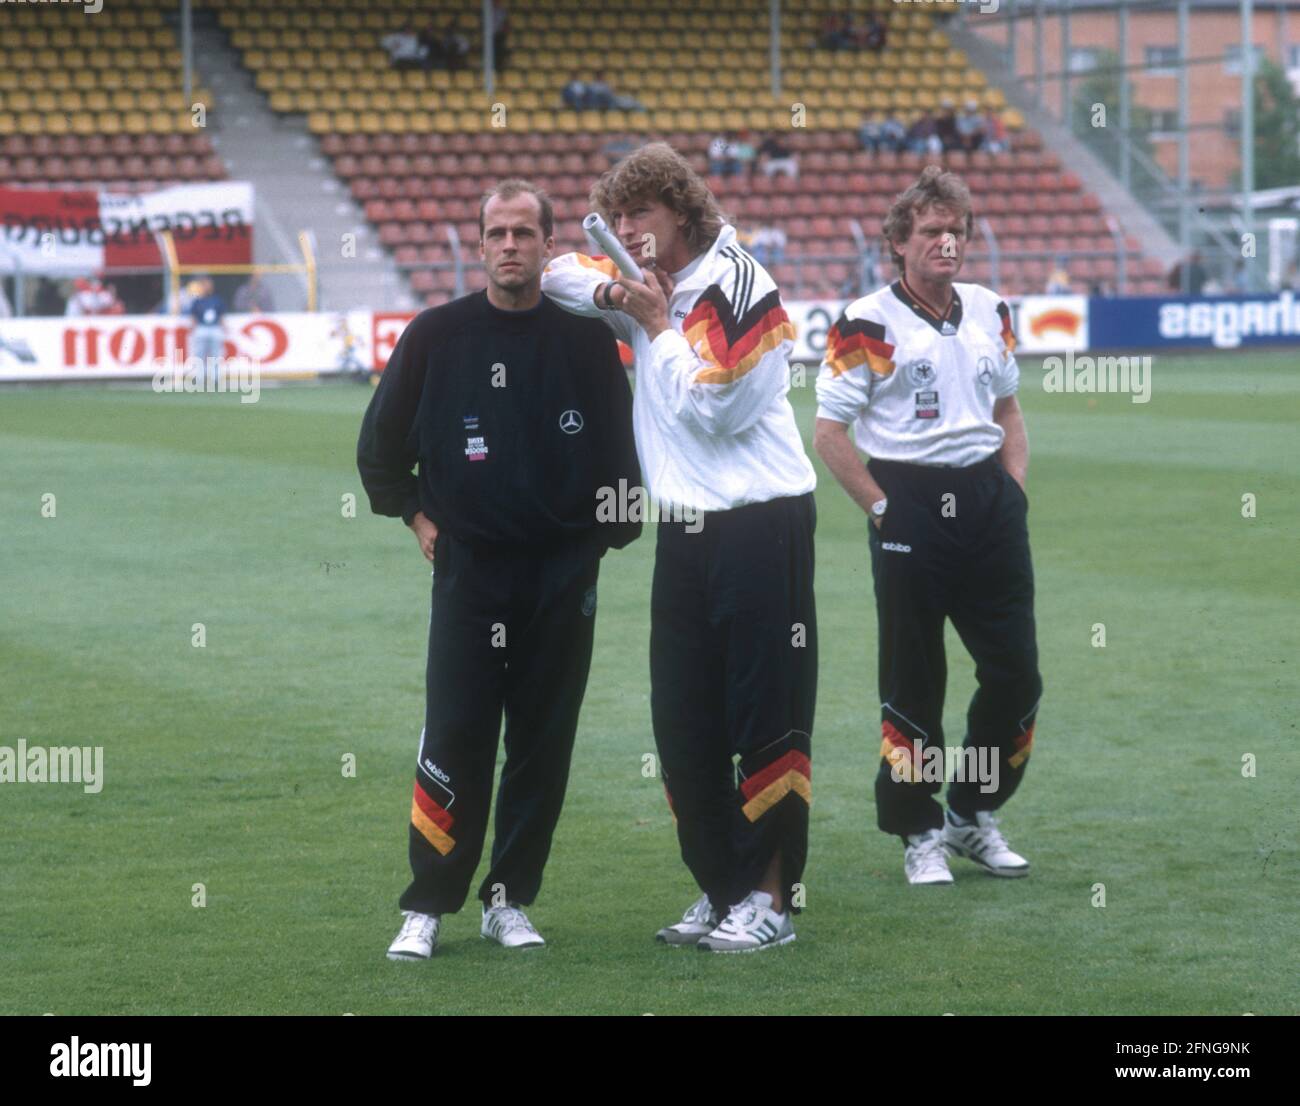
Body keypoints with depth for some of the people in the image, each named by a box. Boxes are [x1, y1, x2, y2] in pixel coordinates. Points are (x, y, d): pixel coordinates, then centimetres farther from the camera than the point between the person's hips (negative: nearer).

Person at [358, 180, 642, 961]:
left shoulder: (586, 339, 1)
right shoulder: (438, 334, 0)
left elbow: (619, 451, 11)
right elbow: (380, 443, 12)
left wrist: (612, 533, 5)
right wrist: (416, 516, 7)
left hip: (563, 573, 1)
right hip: (469, 570, -1)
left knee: (544, 743, 5)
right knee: (454, 741, -5)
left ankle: (511, 901, 15)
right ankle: (427, 908, 2)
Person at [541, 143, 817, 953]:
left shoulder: (737, 284, -11)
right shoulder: (648, 288, 11)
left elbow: (710, 406, -16)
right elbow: (560, 274, 23)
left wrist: (657, 327, -8)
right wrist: (614, 291, 3)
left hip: (761, 527, -8)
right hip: (685, 532, 8)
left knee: (768, 717, -3)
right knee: (683, 724, 9)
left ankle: (771, 899, 2)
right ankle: (721, 889, 19)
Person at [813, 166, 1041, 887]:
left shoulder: (989, 312, 11)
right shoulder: (868, 324, -7)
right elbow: (828, 431, -7)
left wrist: (1014, 488, 10)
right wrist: (883, 508, -10)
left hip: (989, 507, 5)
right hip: (909, 508, -5)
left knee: (1016, 673, 6)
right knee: (912, 683, 1)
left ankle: (975, 816, 23)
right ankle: (920, 834, 14)